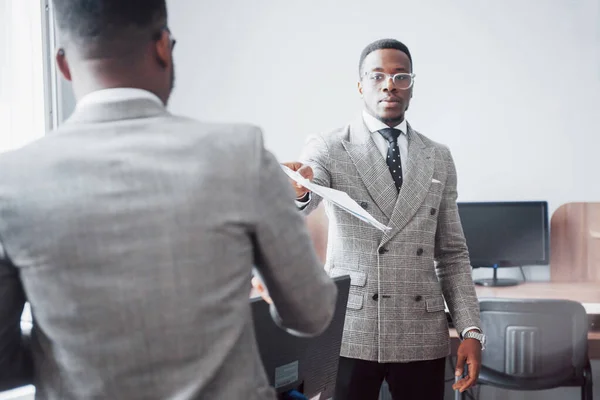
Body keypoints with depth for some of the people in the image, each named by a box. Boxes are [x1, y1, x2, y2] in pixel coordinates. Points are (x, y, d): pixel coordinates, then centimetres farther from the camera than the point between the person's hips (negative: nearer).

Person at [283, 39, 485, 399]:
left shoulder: (439, 159, 9)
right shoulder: (328, 149, -1)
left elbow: (452, 253, 10)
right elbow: (296, 209, -20)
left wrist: (471, 330, 1)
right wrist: (297, 190, -43)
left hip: (423, 336, 3)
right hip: (349, 333, -2)